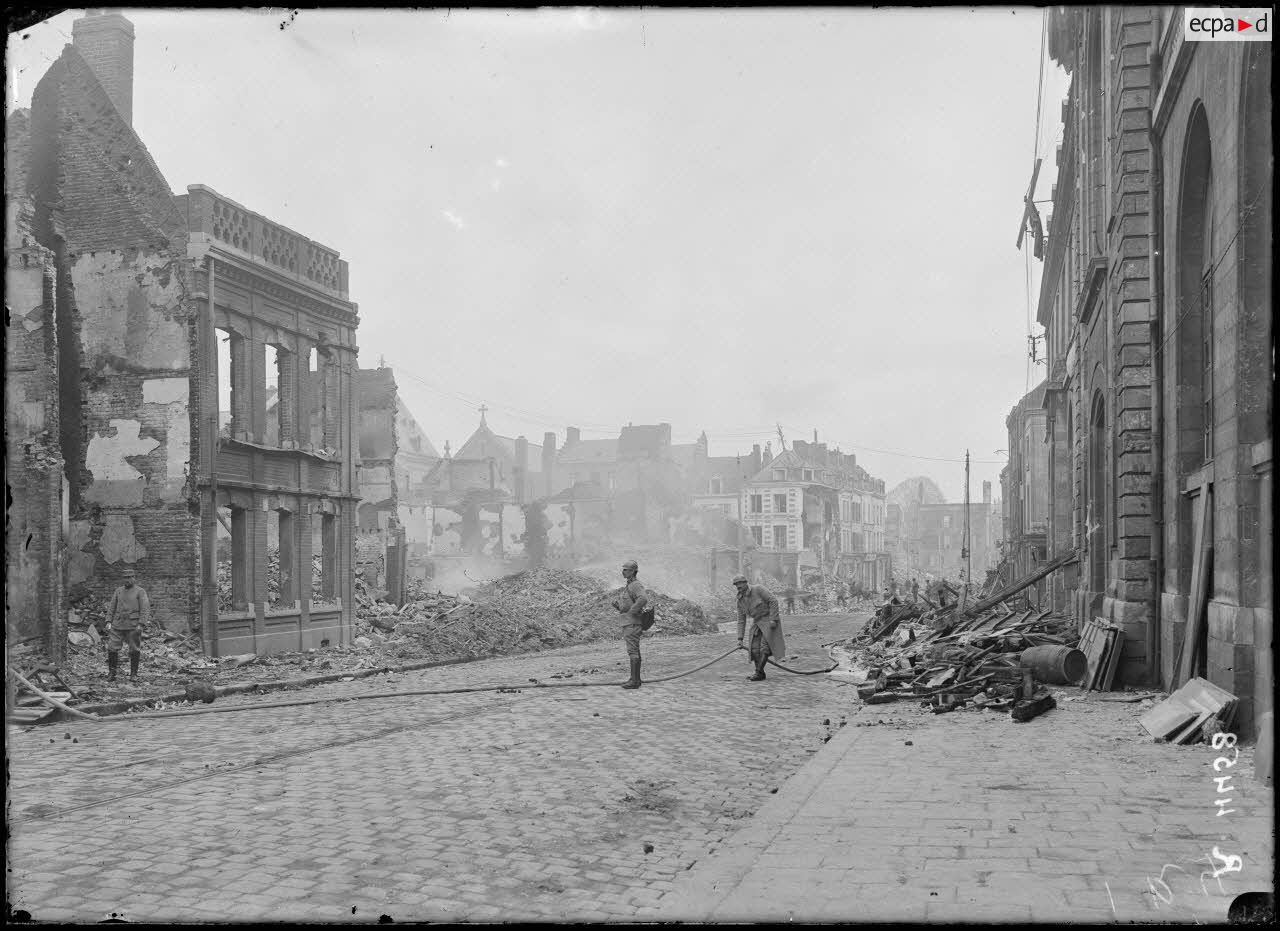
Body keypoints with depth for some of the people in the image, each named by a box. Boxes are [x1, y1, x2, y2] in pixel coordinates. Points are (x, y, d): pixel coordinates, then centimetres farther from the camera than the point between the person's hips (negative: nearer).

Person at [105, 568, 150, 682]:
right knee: (112, 648, -4)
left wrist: (140, 625, -16)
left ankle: (133, 675, 11)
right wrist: (109, 622, 2)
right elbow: (111, 607, 14)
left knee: (134, 651, 1)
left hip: (133, 626, -3)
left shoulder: (140, 592, 0)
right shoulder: (118, 591, 13)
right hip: (118, 625, 3)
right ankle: (111, 674, 6)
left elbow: (145, 609, -7)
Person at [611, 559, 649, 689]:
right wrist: (616, 602, 3)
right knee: (634, 651, 13)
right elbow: (617, 601, 26)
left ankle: (634, 681, -9)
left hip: (633, 623, -10)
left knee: (633, 651, -10)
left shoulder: (636, 585, -16)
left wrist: (632, 611, -25)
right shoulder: (628, 585, 17)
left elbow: (643, 599, -35)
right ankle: (635, 679, 18)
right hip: (628, 623, 10)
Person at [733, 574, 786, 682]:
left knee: (764, 646, -14)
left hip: (769, 621, -7)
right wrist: (740, 639, 2)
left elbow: (773, 601, -16)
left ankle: (758, 673, -12)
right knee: (754, 648, -2)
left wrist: (773, 619, -21)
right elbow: (741, 620, 7)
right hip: (757, 623, 7)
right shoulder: (740, 601, 5)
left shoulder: (758, 589, -13)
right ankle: (760, 673, 7)